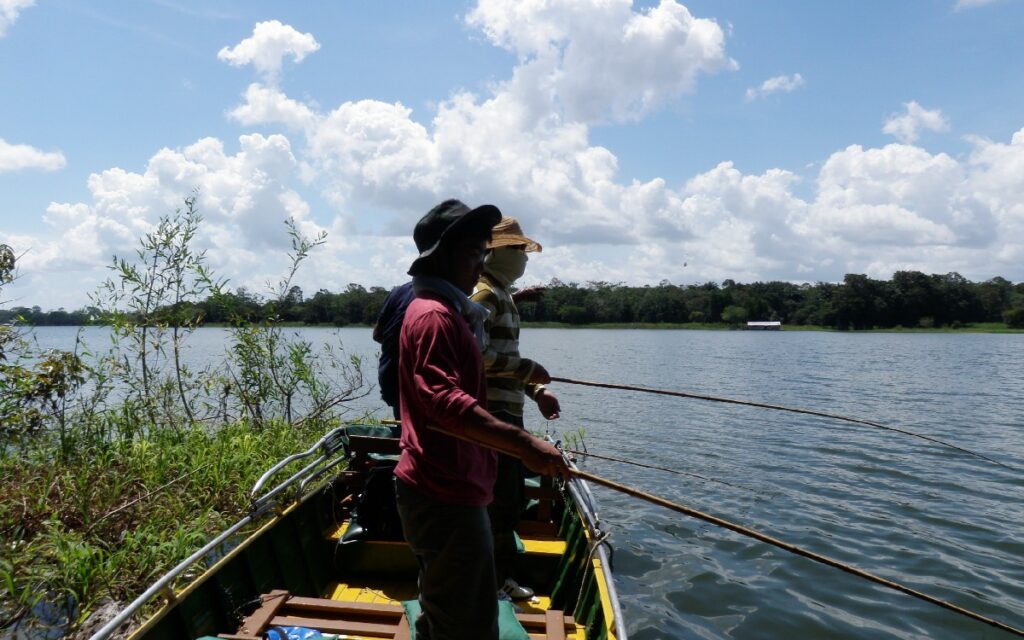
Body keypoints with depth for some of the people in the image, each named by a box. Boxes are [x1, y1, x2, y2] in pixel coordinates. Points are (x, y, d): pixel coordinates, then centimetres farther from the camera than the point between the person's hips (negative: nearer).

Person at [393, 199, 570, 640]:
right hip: (446, 494, -11)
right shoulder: (434, 315, -17)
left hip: (443, 489, 11)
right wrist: (522, 443, -35)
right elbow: (445, 403, -30)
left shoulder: (452, 311, 17)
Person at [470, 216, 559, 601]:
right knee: (501, 498, -2)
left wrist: (536, 390, 11)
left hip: (508, 411, 10)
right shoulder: (483, 293, -13)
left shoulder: (502, 295, 18)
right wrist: (527, 368, -19)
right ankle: (497, 580, 13)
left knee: (509, 496, 18)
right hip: (491, 413, -10)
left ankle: (501, 574, 32)